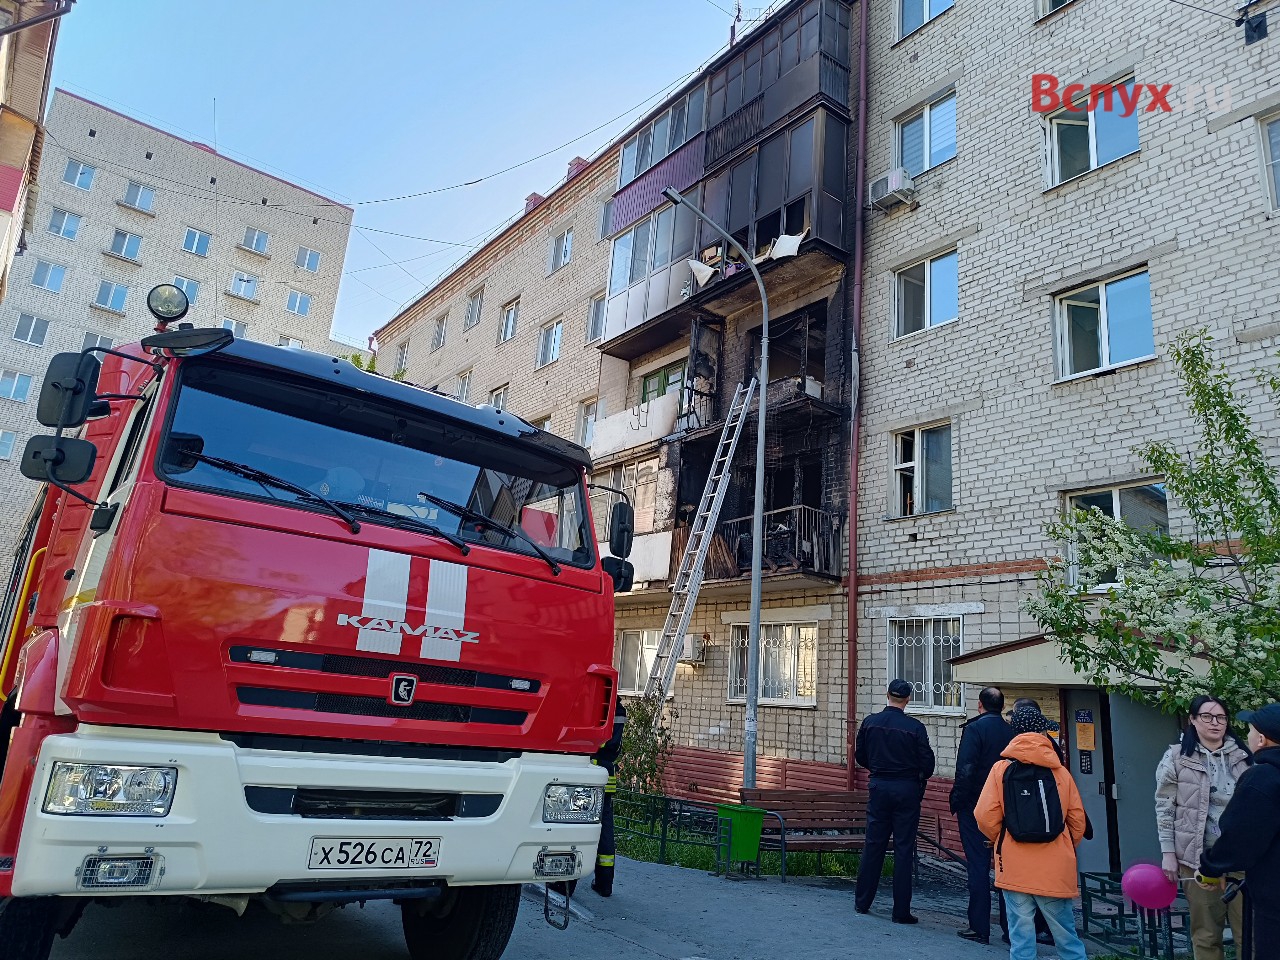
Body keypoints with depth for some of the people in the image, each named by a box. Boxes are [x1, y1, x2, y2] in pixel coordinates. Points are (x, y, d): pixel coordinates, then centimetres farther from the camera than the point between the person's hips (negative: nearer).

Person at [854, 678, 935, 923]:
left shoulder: (870, 722, -3)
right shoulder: (915, 728, -12)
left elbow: (860, 757, 6)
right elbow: (927, 763, -8)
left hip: (879, 787, 3)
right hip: (907, 790, -3)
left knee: (873, 845, 12)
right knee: (904, 849, 4)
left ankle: (862, 902, 21)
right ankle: (901, 911, 8)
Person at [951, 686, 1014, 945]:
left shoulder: (974, 728, -11)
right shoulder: (1011, 732, 4)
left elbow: (965, 770, -17)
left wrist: (957, 801, -8)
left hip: (975, 807, -5)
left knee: (978, 866, -1)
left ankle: (979, 927, 2)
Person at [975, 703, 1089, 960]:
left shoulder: (1002, 769, -2)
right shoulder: (1060, 772, 3)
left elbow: (985, 817, -7)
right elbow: (1077, 820, 4)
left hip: (1015, 869, -2)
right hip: (1056, 871, 2)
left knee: (1021, 934, 5)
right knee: (1065, 933, 14)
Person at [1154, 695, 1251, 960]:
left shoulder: (1242, 756, 8)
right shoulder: (1177, 757, -1)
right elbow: (1164, 808, -1)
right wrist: (1168, 854, -6)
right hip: (1199, 857, -2)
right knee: (1206, 934, 6)